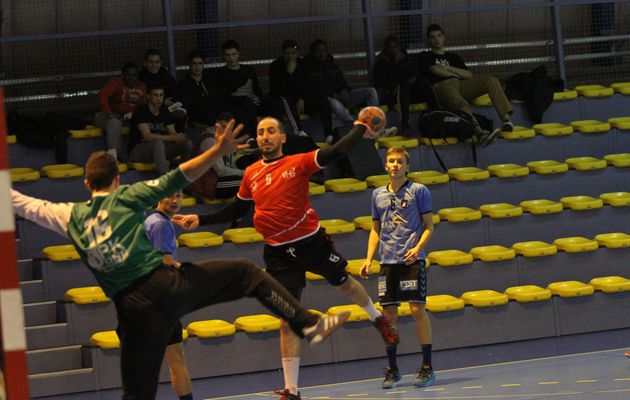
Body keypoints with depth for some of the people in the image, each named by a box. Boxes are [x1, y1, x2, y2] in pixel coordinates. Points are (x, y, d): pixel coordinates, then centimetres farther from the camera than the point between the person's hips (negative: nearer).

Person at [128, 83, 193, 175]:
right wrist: (174, 138, -30)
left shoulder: (164, 112, 6)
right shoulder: (141, 112, -16)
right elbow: (147, 136, -28)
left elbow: (173, 133, 2)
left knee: (188, 144, -10)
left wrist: (179, 137, -25)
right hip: (137, 150, -7)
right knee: (158, 143, -39)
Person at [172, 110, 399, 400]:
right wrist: (200, 220, 13)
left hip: (312, 242, -2)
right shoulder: (251, 175, 3)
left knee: (344, 283, 20)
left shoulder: (298, 163, -8)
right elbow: (236, 210, 17)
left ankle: (378, 319, 55)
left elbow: (335, 152, -18)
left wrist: (361, 128, -17)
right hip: (279, 253, 2)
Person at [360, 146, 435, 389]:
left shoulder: (418, 191, 2)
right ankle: (392, 369, 11)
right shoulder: (378, 195, 14)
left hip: (412, 260, -4)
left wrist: (418, 247, -16)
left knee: (417, 309, -9)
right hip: (388, 261, 4)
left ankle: (427, 367, -3)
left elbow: (429, 226, 1)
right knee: (389, 314, 2)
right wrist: (369, 259, 9)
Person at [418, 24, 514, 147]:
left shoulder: (454, 57, 36)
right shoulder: (425, 57, 24)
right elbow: (436, 71, 3)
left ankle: (506, 119, -34)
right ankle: (480, 133, -67)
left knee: (492, 81, -20)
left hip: (461, 86, 5)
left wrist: (448, 68, 9)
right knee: (460, 104, -41)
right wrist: (457, 74, 11)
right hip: (441, 86, -5)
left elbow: (469, 75, 19)